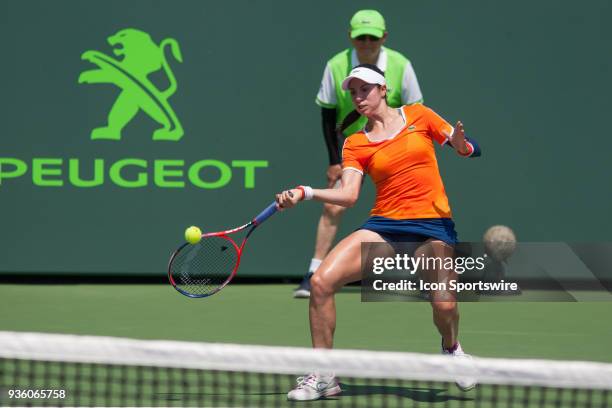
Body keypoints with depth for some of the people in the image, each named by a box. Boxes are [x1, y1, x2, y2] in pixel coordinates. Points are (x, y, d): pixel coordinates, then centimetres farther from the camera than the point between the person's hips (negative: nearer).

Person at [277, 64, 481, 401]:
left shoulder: (418, 116, 7)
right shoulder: (355, 144, 9)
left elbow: (467, 148, 9)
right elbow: (348, 195, -4)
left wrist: (462, 144, -15)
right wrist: (305, 193, -19)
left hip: (432, 225, -2)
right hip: (384, 225, 2)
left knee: (444, 304, -19)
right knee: (321, 281, -17)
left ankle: (451, 349, 20)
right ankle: (323, 376, -6)